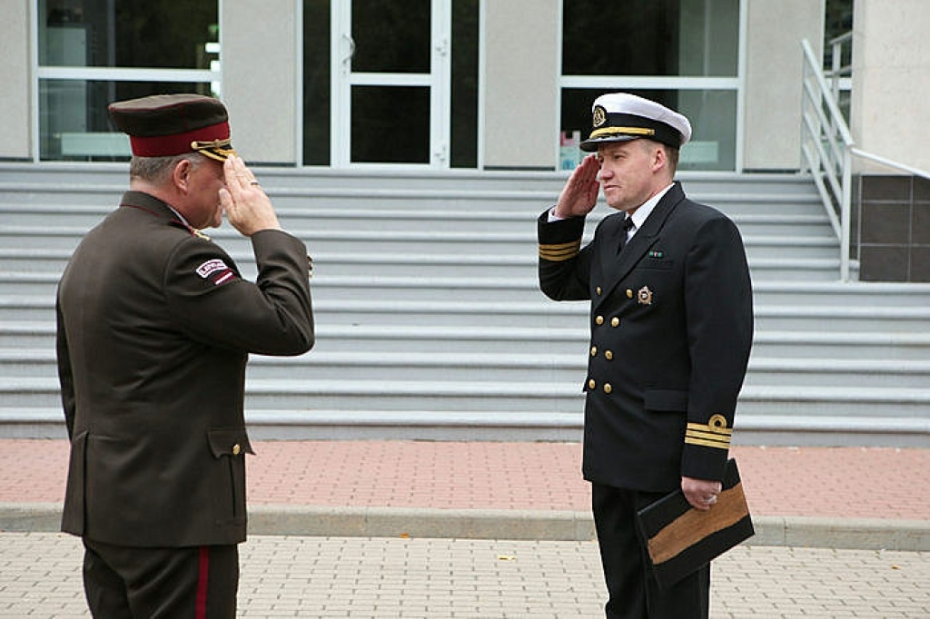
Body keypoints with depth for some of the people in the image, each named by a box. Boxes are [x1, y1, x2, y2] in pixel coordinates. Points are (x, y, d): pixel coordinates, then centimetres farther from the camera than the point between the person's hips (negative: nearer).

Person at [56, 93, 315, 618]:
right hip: (176, 516, -10)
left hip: (103, 510, 10)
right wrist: (268, 231, -8)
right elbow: (290, 330, -19)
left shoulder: (91, 250, 13)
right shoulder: (176, 255, -18)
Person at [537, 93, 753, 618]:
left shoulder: (707, 232, -13)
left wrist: (705, 463, -21)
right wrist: (566, 215, 13)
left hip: (669, 462, -8)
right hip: (612, 457, 8)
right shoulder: (613, 232, 14)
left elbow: (722, 354, -18)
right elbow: (559, 285, 30)